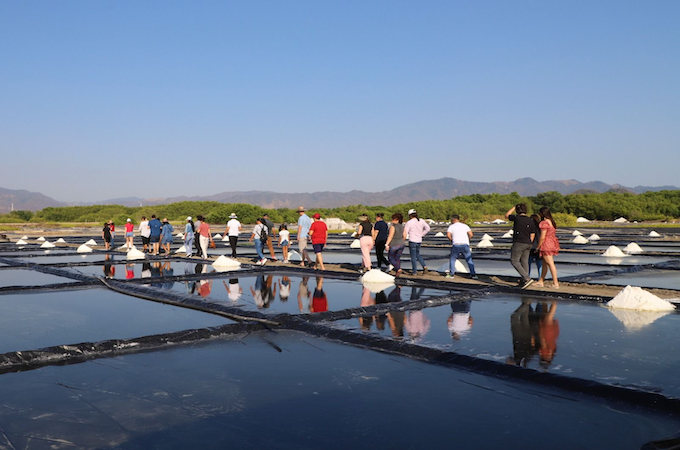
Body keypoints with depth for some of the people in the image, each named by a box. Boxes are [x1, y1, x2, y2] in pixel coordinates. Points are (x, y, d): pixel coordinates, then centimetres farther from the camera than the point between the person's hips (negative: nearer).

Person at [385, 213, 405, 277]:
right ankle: (398, 272, 11)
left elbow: (390, 236, -20)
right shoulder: (402, 227, 4)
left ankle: (398, 269, -6)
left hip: (393, 245, -6)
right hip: (401, 245, 6)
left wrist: (387, 244, -19)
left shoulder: (393, 227, -16)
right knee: (397, 259, 16)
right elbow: (404, 236, 8)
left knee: (391, 257, 11)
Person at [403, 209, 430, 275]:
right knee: (417, 254, 23)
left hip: (412, 241, -5)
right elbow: (428, 228, 5)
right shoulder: (421, 221, 2)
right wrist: (421, 235, 9)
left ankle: (414, 271, 9)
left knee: (413, 257, 5)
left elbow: (405, 233, -11)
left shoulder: (409, 222, -12)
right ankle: (424, 266, 7)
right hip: (419, 241, 5)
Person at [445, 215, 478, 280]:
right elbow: (471, 235, 4)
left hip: (456, 245, -1)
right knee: (469, 260, 8)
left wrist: (452, 240, 10)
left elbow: (448, 235, -6)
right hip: (465, 245, 2)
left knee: (452, 259, 14)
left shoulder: (451, 226, 10)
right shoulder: (465, 226, 16)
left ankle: (451, 274, 10)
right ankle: (473, 274, 2)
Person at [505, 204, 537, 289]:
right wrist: (529, 244, 18)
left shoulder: (517, 218, -12)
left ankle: (527, 279, -12)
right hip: (527, 244, 7)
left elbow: (507, 215, 8)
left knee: (514, 261, -1)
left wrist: (514, 207, 16)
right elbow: (532, 235, 7)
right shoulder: (531, 221, 5)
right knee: (524, 262, 13)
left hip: (518, 243, -7)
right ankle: (524, 280, 19)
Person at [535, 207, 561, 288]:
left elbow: (542, 237, -18)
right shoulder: (552, 222, 11)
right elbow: (551, 234, 14)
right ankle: (540, 281, 24)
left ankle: (556, 283, -4)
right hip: (553, 243, 10)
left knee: (551, 264, -6)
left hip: (547, 244, -10)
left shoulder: (545, 223, -17)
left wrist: (538, 247, -8)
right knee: (544, 263, 16)